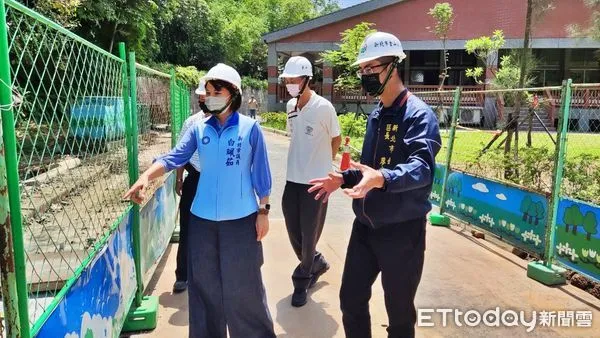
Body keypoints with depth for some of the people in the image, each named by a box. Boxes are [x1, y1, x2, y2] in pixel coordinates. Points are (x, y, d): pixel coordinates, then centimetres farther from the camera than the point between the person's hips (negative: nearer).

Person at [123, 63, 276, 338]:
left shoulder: (250, 128, -5)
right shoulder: (198, 129, 3)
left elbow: (260, 173, -3)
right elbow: (174, 158, -7)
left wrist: (263, 210, -4)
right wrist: (145, 177, -24)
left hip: (241, 219, -3)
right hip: (202, 219, 4)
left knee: (244, 284, 8)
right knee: (204, 284, 15)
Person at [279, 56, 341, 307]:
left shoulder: (323, 107, -13)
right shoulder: (290, 106, 4)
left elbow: (336, 140, -1)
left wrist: (322, 164, 8)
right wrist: (303, 162, 11)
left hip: (316, 181, -6)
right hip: (293, 179, 6)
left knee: (309, 235, 6)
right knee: (294, 232, 14)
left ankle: (302, 281, 24)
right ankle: (317, 264, 39)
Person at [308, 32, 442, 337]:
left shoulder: (419, 114, -15)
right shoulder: (375, 115, 9)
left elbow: (422, 168, -31)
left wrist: (381, 178, -47)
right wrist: (344, 178, 6)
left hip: (402, 230, -7)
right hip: (365, 225, 7)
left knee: (399, 311, 12)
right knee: (351, 299, 17)